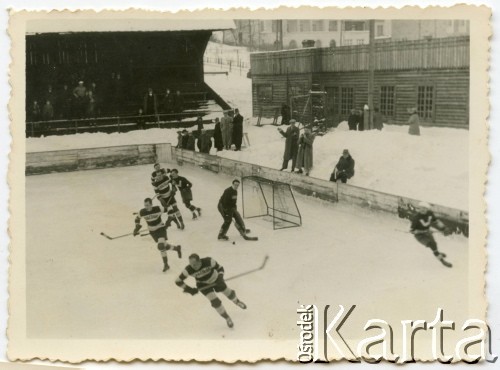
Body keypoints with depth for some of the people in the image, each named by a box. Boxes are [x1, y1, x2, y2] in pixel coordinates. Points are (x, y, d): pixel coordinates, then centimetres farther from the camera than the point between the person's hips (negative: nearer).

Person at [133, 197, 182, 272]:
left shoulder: (158, 209, -23)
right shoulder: (142, 212, -14)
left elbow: (166, 210, -9)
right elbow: (137, 219, 6)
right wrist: (137, 228, -3)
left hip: (161, 228, -4)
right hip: (152, 231, 4)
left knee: (161, 246, -21)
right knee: (164, 246, 8)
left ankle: (166, 264, -8)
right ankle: (177, 248, 37)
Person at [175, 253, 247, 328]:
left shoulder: (208, 261, -36)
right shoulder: (189, 270, -33)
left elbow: (220, 268, -18)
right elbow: (178, 281, -24)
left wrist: (220, 277, -32)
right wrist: (188, 289, -29)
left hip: (215, 279, 0)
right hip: (203, 284, 0)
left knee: (229, 293, 17)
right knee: (215, 301, -14)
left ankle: (237, 301, 54)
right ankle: (227, 318, 10)